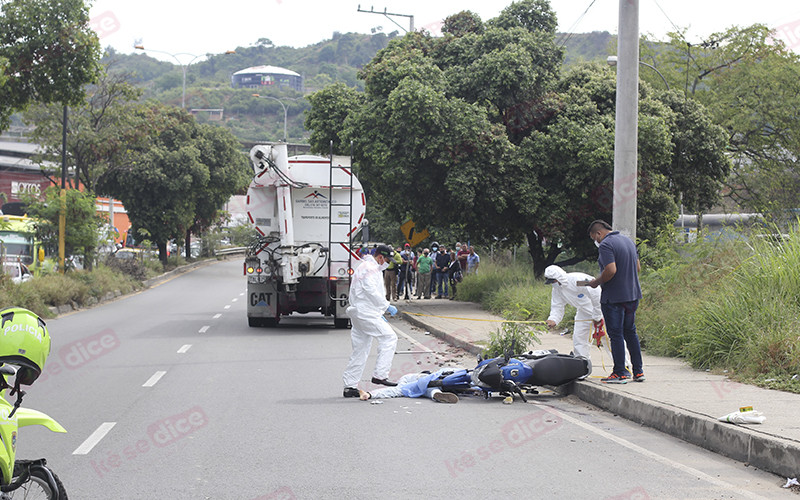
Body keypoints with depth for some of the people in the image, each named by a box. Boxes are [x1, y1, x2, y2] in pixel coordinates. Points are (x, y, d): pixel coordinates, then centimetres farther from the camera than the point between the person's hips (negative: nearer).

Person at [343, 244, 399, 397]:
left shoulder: (367, 268, 25)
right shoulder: (370, 268, -9)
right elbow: (372, 291, -19)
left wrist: (379, 314, 25)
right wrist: (387, 306, -12)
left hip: (358, 314, 11)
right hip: (365, 313, -11)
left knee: (360, 350, 10)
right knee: (389, 337, -12)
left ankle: (349, 386, 10)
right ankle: (379, 375, -15)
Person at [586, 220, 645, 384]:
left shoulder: (605, 245, -15)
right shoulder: (628, 240, 12)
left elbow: (611, 270, -25)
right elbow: (638, 267, 16)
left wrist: (597, 282, -11)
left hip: (614, 297, -8)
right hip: (633, 294, 8)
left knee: (616, 335, -1)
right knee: (630, 332, 17)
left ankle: (620, 374, 2)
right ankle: (638, 372, 18)